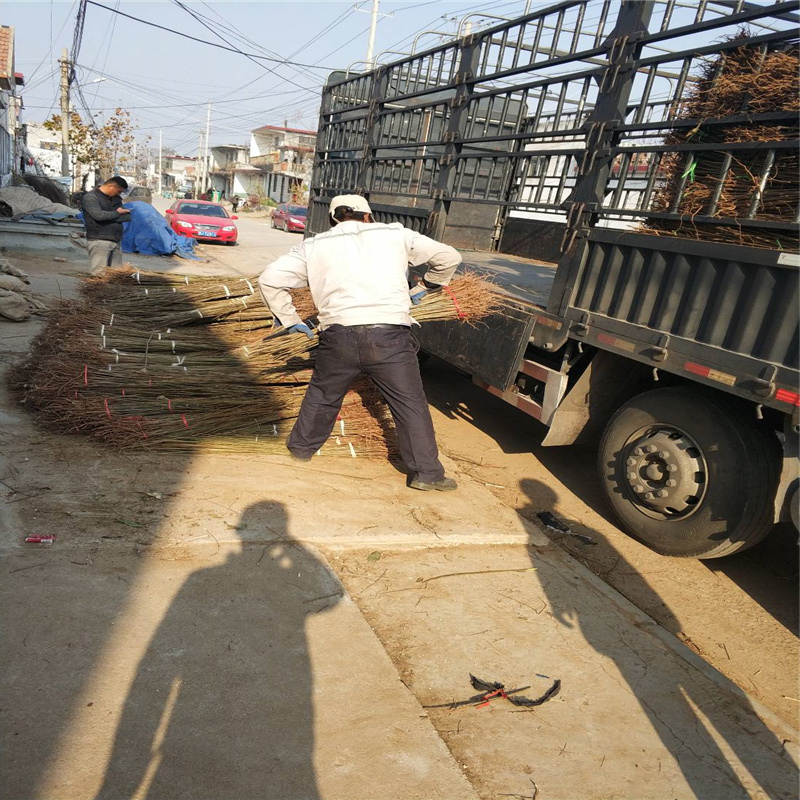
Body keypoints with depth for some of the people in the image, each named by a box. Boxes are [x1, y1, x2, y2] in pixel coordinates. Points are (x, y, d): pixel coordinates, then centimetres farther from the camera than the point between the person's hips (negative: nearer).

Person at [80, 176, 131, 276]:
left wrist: (109, 218, -7)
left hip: (115, 241, 7)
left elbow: (127, 217, 8)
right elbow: (99, 215, -19)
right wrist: (117, 213, -3)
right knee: (98, 275, -11)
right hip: (99, 240, -7)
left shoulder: (116, 199, 18)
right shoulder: (90, 197, -4)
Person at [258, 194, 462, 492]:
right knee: (411, 405, 11)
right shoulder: (395, 234, 15)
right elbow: (448, 257, 19)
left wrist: (290, 319, 20)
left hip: (338, 336, 2)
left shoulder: (313, 246, 17)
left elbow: (269, 279, 11)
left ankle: (301, 446, 43)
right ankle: (426, 472, 16)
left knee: (321, 396, 25)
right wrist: (422, 287, 33)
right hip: (390, 335, -2)